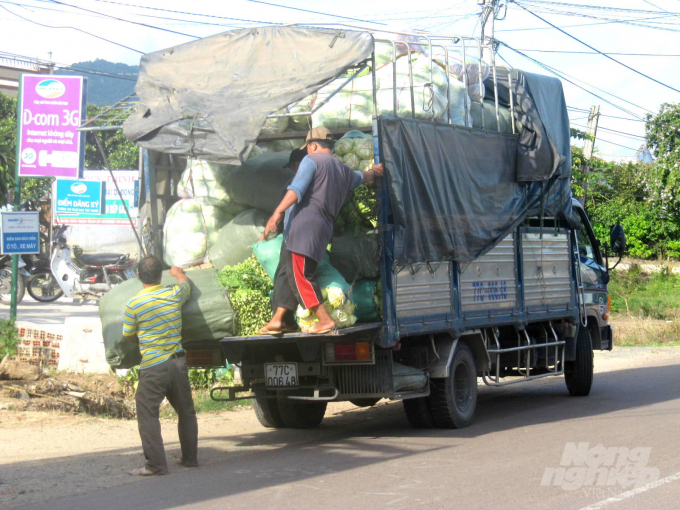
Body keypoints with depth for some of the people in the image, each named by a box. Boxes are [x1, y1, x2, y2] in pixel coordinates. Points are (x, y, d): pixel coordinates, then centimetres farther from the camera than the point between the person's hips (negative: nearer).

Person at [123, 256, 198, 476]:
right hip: (178, 362, 5)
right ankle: (190, 457, 28)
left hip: (153, 367, -5)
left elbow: (129, 336, 2)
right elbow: (185, 283, 25)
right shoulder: (175, 295, 0)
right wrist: (178, 272, 46)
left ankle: (156, 464, -4)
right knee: (186, 412, 18)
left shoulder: (134, 304, -11)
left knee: (147, 414, 1)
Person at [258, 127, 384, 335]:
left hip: (304, 223, -9)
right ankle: (278, 319, 11)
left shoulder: (312, 160, -1)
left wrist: (278, 212, -23)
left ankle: (325, 320, -15)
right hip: (323, 229, 9)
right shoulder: (344, 171, 23)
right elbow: (361, 177, 45)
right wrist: (375, 171, 68)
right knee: (285, 273, 13)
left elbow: (297, 188, -15)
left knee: (299, 275, -11)